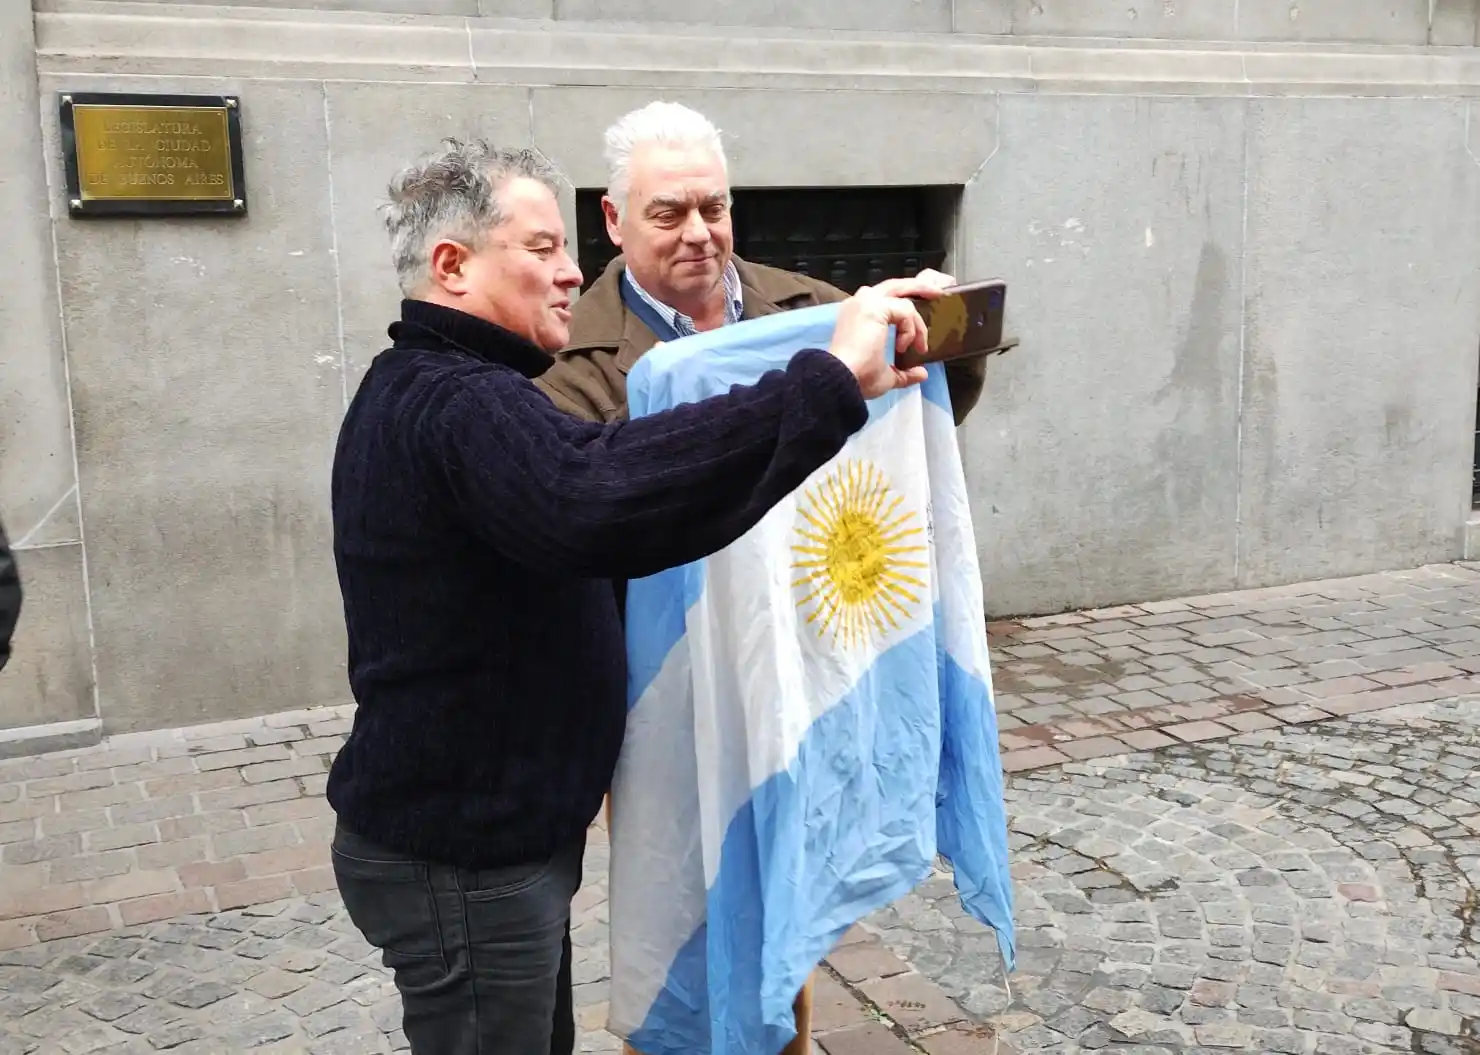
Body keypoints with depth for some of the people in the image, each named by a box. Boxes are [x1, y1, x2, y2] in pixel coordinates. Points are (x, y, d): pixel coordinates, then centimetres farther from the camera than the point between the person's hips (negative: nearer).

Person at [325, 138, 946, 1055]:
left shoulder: (421, 392, 13)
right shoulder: (460, 405, -23)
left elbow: (565, 505, 20)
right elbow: (598, 501, -44)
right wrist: (828, 384, -43)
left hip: (488, 833, 10)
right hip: (462, 862, -10)